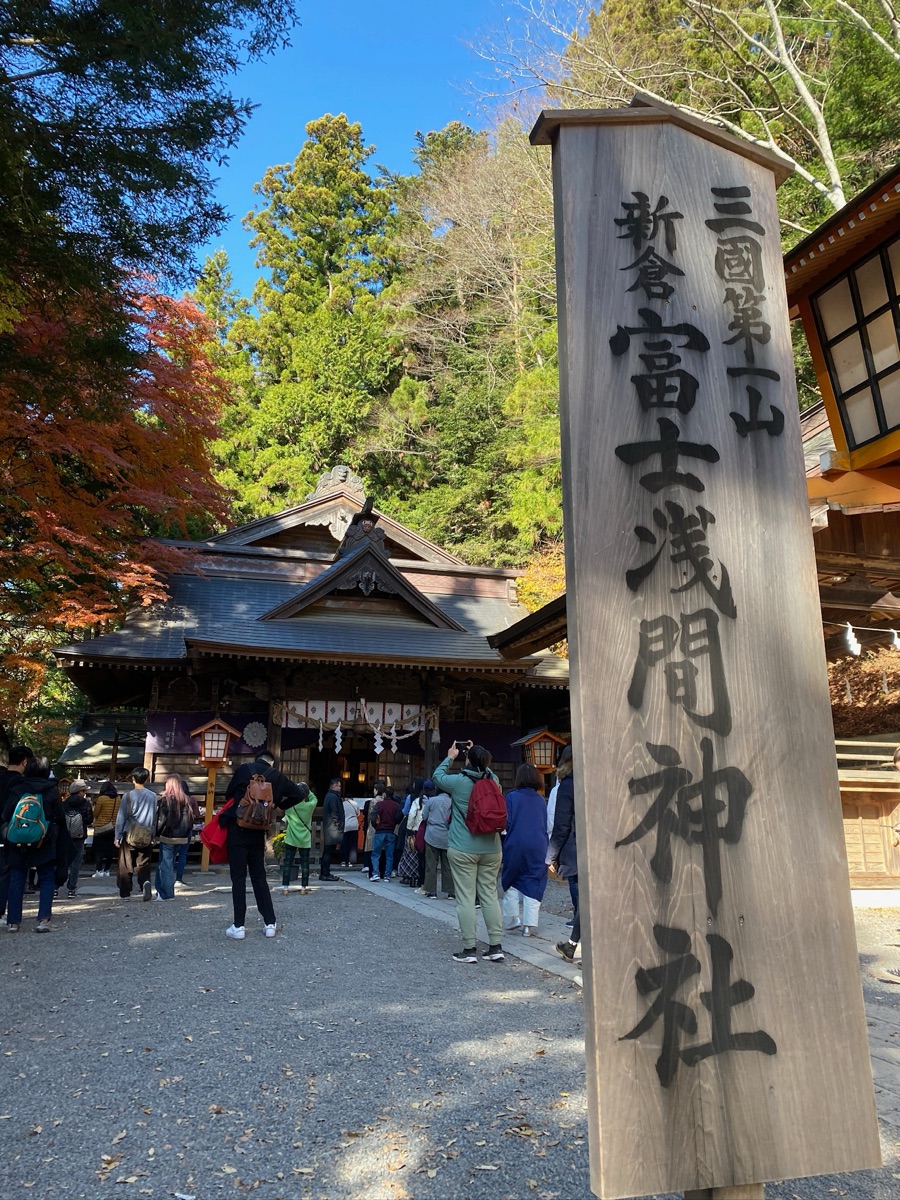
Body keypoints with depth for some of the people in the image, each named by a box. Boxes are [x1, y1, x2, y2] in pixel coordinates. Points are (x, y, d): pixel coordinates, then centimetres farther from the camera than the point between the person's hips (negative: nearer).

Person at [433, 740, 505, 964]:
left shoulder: (459, 781, -9)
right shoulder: (493, 781, 0)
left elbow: (437, 776, 11)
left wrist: (450, 758, 21)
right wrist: (477, 756, 27)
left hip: (463, 850, -4)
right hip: (491, 849, 4)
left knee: (466, 897, 1)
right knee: (490, 895, 10)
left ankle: (469, 949, 3)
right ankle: (496, 946, 12)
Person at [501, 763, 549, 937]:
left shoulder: (512, 797, -4)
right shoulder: (541, 800, 5)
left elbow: (506, 822, -8)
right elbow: (546, 826, 9)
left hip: (515, 846, -1)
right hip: (538, 847, 2)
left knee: (511, 883, 15)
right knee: (533, 884, 4)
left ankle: (511, 920, 17)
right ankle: (530, 924, 0)